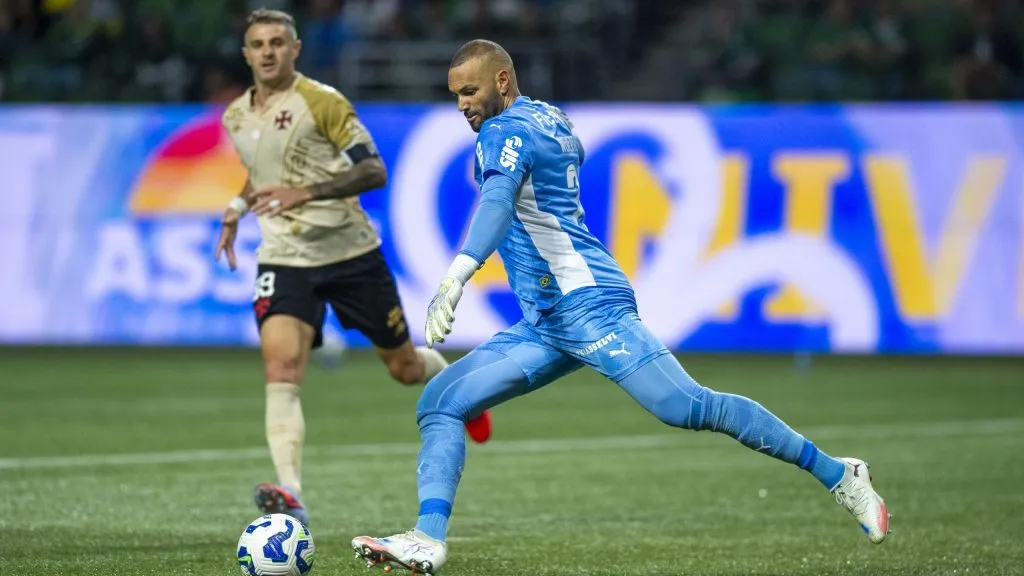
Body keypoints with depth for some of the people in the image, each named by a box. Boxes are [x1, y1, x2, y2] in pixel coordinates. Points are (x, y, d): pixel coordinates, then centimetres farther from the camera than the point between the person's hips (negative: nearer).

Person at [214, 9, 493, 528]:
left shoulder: (321, 101, -10)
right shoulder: (235, 118, 9)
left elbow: (374, 170, -16)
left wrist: (306, 192, -27)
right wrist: (237, 208, 17)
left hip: (350, 251, -3)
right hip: (284, 259, 3)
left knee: (404, 367, 10)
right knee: (280, 369, -21)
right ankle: (291, 497, -30)